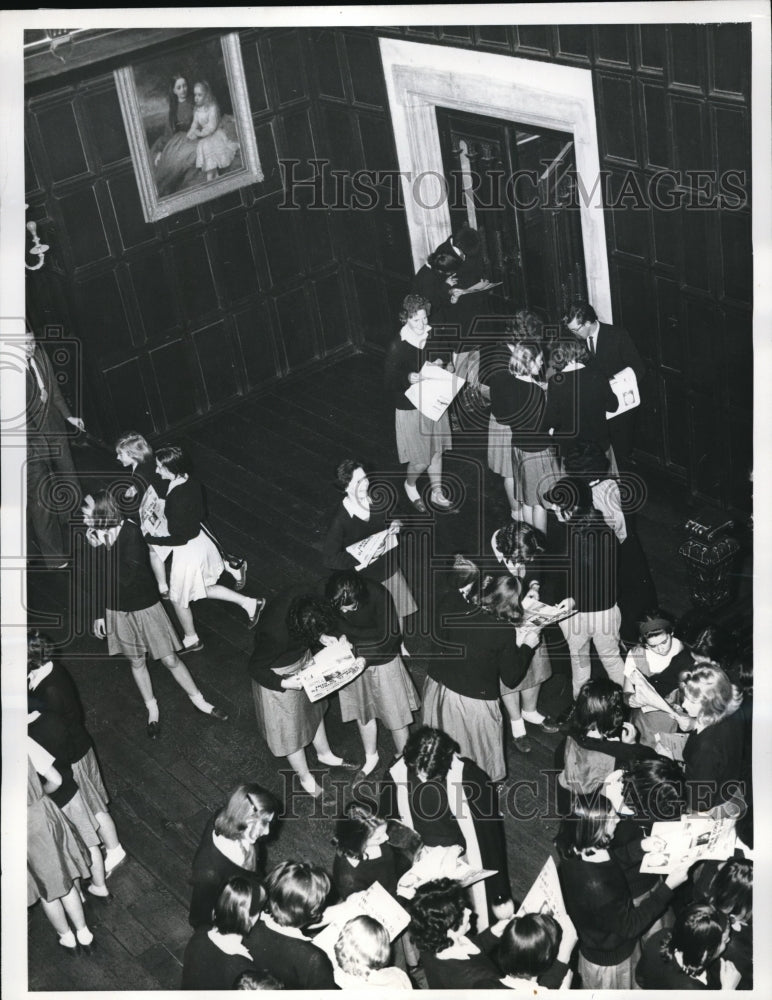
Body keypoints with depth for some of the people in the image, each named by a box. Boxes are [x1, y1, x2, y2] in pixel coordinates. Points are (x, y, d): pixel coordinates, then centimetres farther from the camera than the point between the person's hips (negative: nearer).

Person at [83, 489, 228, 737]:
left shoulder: (130, 531, -25)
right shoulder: (92, 538, -11)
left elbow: (126, 578, -32)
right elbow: (96, 578, 2)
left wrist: (103, 548, -34)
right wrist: (99, 614, 7)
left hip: (145, 607, -4)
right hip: (117, 611, 4)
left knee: (170, 660, 7)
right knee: (136, 662, 18)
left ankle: (199, 701, 28)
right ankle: (152, 710, 38)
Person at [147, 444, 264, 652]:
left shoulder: (177, 497, -34)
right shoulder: (191, 483, -9)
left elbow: (179, 538, -27)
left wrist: (150, 539, -17)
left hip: (187, 551, -8)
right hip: (200, 539, 8)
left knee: (179, 599, 19)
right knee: (204, 587, 31)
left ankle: (191, 640, 41)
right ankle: (250, 604, 35)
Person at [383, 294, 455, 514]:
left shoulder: (431, 337, -6)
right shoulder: (397, 348, -23)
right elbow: (390, 385, -16)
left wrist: (439, 364, -7)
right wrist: (408, 379, -33)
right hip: (411, 409, -6)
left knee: (437, 452, 19)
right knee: (421, 461, 4)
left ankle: (437, 494, 38)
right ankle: (410, 485, 37)